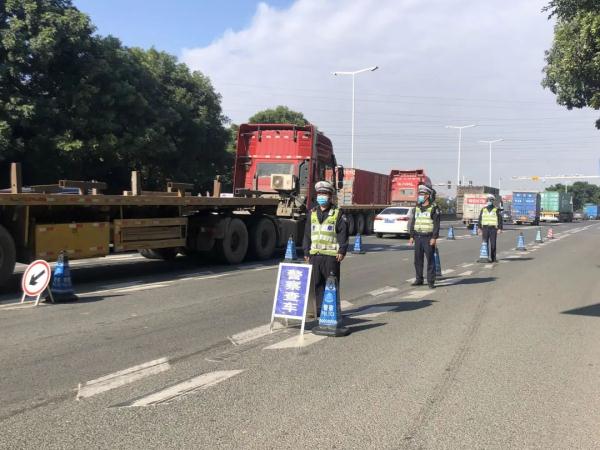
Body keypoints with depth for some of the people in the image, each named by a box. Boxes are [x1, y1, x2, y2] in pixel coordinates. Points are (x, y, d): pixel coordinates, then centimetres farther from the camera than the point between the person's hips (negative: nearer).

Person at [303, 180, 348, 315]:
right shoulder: (312, 213, 14)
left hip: (331, 255, -4)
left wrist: (342, 250, -11)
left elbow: (343, 233, -3)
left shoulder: (338, 214, 1)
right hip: (315, 254, 4)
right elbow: (307, 234, 16)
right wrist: (306, 252, 12)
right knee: (316, 283, 6)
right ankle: (319, 308, 15)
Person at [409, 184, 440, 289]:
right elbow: (413, 223, 16)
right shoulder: (417, 208, 13)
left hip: (428, 238, -6)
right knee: (418, 260, 8)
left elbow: (436, 224, -10)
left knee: (430, 260, -3)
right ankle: (419, 279, 17)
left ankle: (431, 281, 1)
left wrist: (434, 238, -17)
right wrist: (412, 236, 10)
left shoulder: (434, 208, -6)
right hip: (418, 238, 6)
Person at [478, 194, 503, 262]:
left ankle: (493, 258, 5)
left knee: (493, 244, -1)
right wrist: (480, 228, 7)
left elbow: (500, 220, -1)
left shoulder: (496, 210, 2)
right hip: (485, 228, 2)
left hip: (493, 229, -2)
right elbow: (480, 219, 12)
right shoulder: (483, 209, 10)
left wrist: (500, 228, -9)